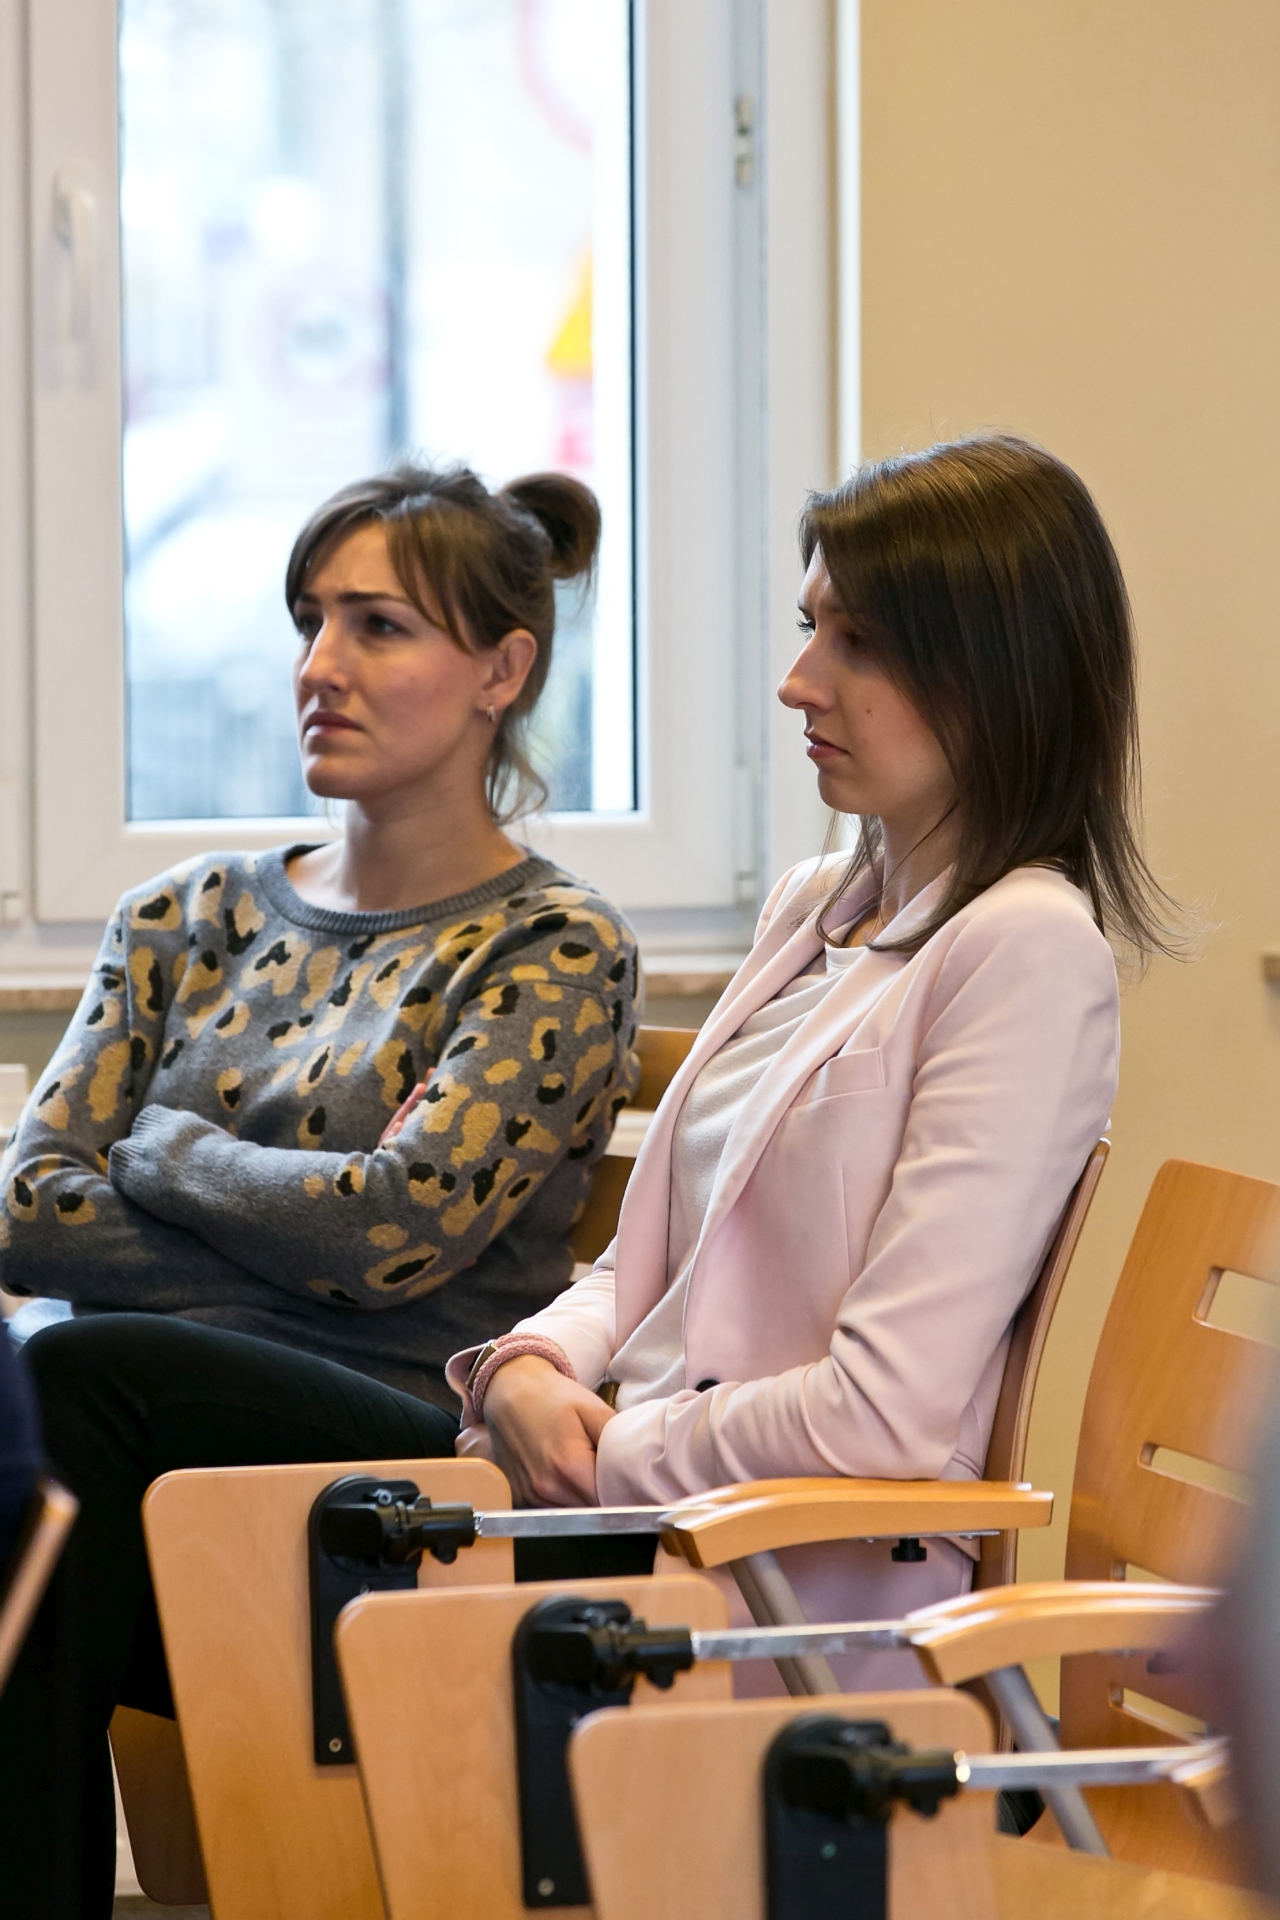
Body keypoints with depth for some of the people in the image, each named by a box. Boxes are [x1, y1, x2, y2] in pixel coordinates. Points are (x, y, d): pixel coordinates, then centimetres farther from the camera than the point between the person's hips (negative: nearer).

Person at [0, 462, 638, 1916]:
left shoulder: (556, 954, 4)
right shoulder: (191, 919, 19)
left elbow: (402, 1226, -11)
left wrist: (162, 1150, 4)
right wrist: (312, 1232, -4)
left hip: (404, 1451, -4)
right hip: (155, 1460, 4)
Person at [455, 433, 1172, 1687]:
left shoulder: (1028, 949, -11)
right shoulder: (812, 908, 17)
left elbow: (889, 1415, -18)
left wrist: (610, 1458, -8)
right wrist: (526, 1370, -1)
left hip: (814, 1587, -8)